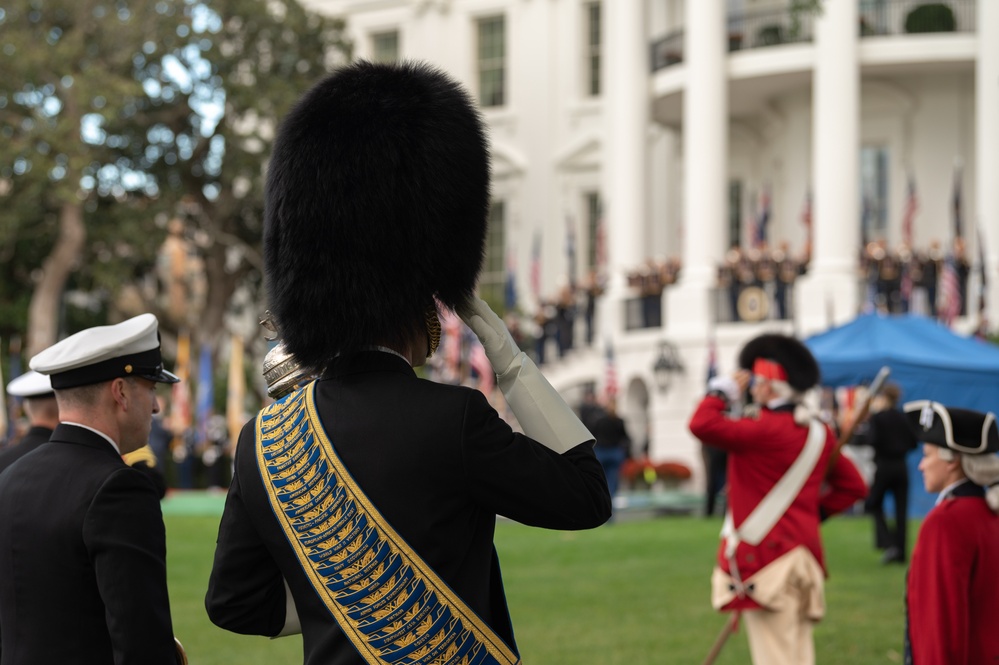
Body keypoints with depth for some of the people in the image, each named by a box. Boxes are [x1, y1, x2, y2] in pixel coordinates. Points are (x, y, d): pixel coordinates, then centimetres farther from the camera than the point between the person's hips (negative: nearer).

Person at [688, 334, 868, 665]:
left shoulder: (767, 430, -17)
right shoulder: (819, 432, 8)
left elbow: (702, 424, -24)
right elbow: (853, 486, 16)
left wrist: (723, 389, -8)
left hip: (765, 558, -8)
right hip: (804, 557, 8)